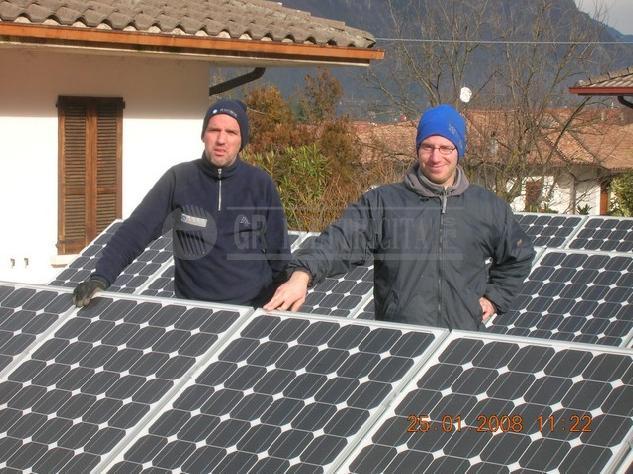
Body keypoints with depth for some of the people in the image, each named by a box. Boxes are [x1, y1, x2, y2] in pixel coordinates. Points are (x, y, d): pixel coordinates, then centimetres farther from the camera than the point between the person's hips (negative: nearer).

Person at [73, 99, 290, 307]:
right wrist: (100, 277, -22)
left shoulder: (260, 184, -3)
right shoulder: (179, 179, -5)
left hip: (252, 308, 0)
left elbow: (278, 250, 3)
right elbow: (135, 230, -9)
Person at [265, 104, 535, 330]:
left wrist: (494, 298, 13)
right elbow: (342, 240, -12)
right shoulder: (382, 203, 2)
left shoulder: (488, 208, 10)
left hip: (462, 339, 2)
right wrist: (302, 274, -29)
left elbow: (519, 257, 25)